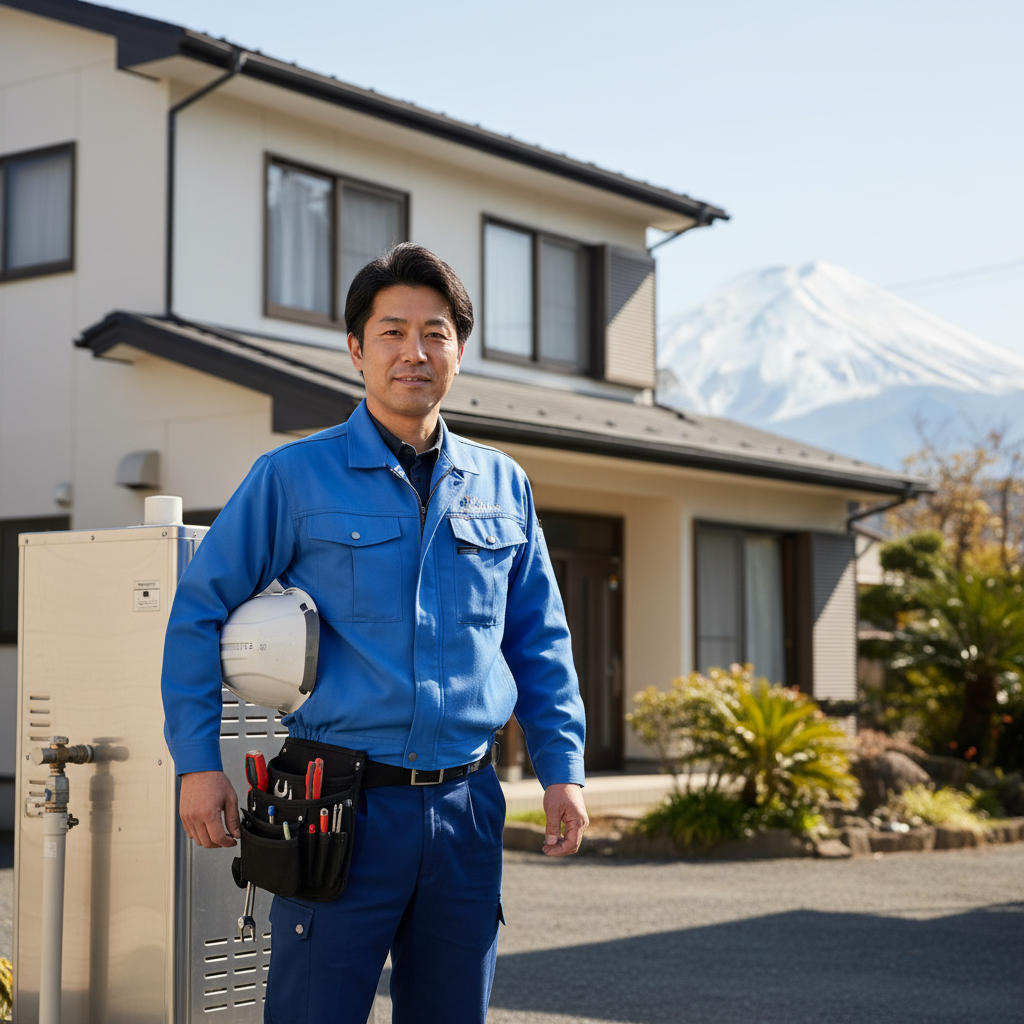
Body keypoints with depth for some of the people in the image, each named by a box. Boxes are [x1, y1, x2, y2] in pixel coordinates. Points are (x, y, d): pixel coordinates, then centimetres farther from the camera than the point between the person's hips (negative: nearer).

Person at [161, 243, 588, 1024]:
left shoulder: (502, 486, 11)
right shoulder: (293, 477, -1)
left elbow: (540, 641, 16)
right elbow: (199, 611, 1)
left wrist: (562, 769, 8)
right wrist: (197, 762, -5)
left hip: (466, 809, 4)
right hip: (342, 807, -4)